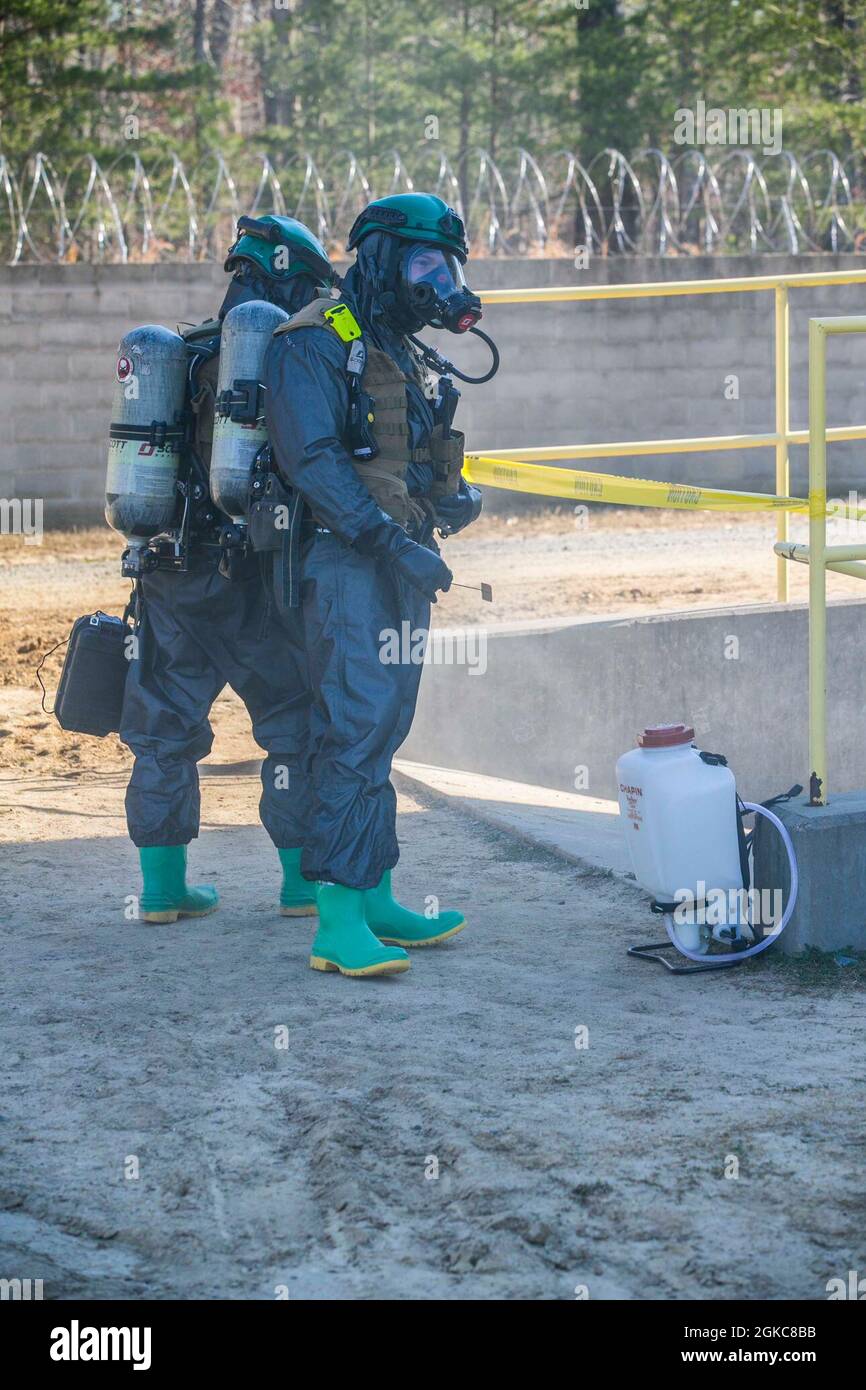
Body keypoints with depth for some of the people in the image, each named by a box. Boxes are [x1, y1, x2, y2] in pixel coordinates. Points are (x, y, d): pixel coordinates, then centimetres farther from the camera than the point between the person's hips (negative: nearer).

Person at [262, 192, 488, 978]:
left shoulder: (408, 354, 21)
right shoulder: (316, 343, -8)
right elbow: (311, 458, -19)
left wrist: (458, 498, 5)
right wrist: (392, 542, -23)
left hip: (403, 566, 9)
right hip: (348, 565, -9)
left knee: (383, 732, 11)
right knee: (357, 729, -15)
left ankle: (374, 898, 17)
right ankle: (338, 923, -18)